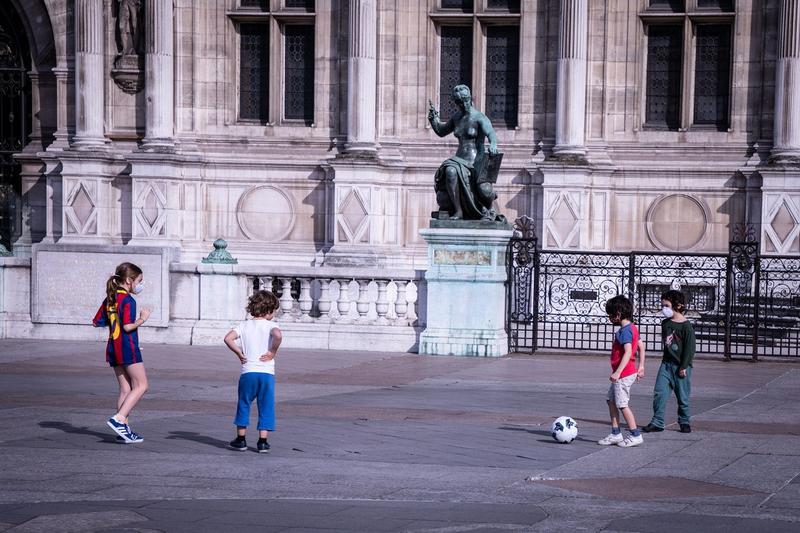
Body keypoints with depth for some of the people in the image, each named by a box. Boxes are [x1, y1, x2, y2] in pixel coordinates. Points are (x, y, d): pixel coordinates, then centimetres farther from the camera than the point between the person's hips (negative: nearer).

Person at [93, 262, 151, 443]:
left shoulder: (109, 299, 12)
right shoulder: (128, 300, -13)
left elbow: (97, 322, 14)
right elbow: (128, 326, -21)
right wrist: (142, 319, -7)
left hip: (113, 349, 9)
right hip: (128, 348, -9)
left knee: (125, 389, 11)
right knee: (141, 385, -4)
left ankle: (123, 429, 9)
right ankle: (119, 419, -16)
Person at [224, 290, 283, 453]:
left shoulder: (244, 325, 6)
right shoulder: (270, 326, -3)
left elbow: (228, 338, -7)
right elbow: (278, 335, -26)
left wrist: (239, 353, 2)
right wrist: (273, 352, -12)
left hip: (248, 372, 2)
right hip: (267, 372, -2)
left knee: (243, 405, 15)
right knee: (266, 408, 7)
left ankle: (241, 439, 17)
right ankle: (262, 442, 5)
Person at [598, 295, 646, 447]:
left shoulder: (625, 331, -19)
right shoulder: (632, 327, 11)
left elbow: (628, 352, -28)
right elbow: (641, 347, 17)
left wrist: (618, 372, -31)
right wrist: (641, 366, 20)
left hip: (624, 374, -10)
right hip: (629, 372, 10)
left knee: (622, 404, -4)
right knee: (611, 400, 14)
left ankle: (635, 435, 3)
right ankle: (616, 434, 17)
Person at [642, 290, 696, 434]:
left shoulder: (686, 326, -11)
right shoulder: (665, 323, 9)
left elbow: (690, 348, -12)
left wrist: (684, 367, -14)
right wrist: (666, 360, 14)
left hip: (681, 366, -6)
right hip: (666, 363, 6)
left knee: (683, 396, 5)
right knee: (659, 392, -3)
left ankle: (684, 422, 20)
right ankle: (657, 422, 0)